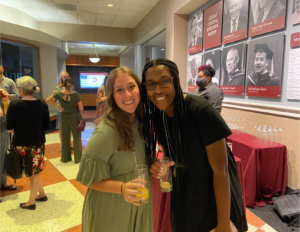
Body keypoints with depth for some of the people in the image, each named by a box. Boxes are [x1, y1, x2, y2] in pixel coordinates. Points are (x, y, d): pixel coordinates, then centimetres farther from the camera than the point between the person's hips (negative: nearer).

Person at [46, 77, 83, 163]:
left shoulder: (59, 94, -8)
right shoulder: (76, 95, -15)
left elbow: (47, 100, 0)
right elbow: (81, 109, -13)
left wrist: (57, 105, 1)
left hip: (64, 118, 3)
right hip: (75, 118, -2)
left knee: (65, 138, 15)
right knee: (76, 138, 8)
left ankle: (65, 158, 27)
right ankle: (78, 158, 15)